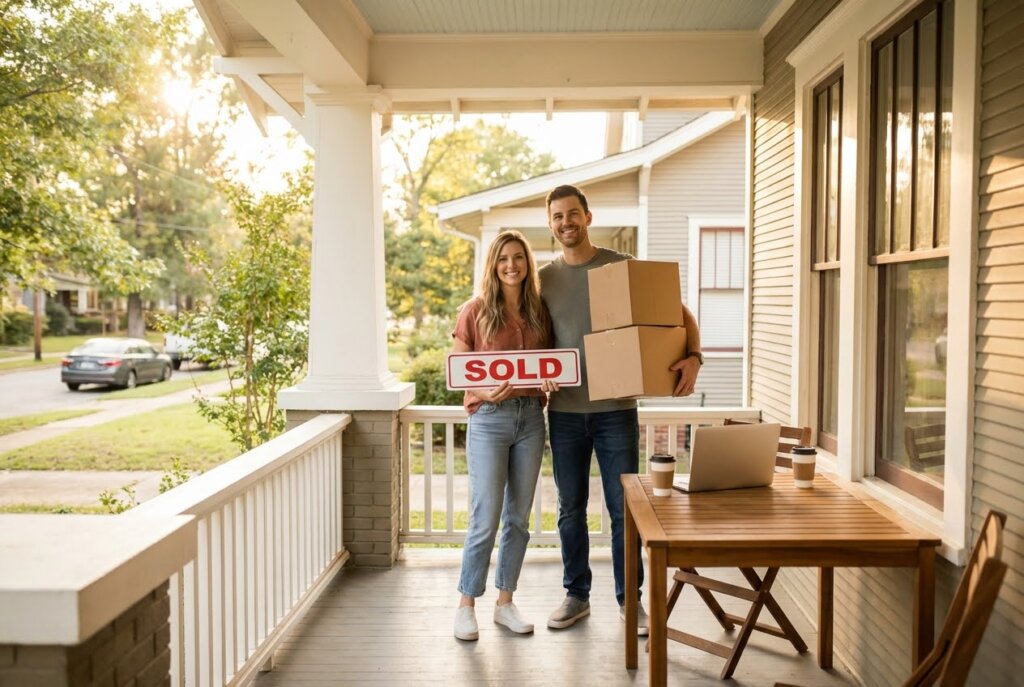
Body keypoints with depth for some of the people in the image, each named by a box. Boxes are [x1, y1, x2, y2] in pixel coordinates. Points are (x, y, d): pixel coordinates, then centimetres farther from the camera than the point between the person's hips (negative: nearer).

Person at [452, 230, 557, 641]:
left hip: (531, 418, 4)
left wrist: (550, 380, -8)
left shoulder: (539, 312, 9)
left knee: (518, 518, 10)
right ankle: (466, 606, 13)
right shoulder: (475, 312, -3)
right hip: (489, 421, -4)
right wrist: (483, 392, -20)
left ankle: (505, 602, 24)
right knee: (485, 519, -4)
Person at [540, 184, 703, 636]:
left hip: (615, 408, -2)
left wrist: (693, 357, -15)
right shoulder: (544, 279, 7)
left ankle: (629, 598, 20)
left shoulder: (624, 267, -1)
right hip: (564, 411, 3)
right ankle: (576, 595, 27)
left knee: (623, 507, 4)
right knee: (570, 508, 11)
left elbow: (679, 314, 2)